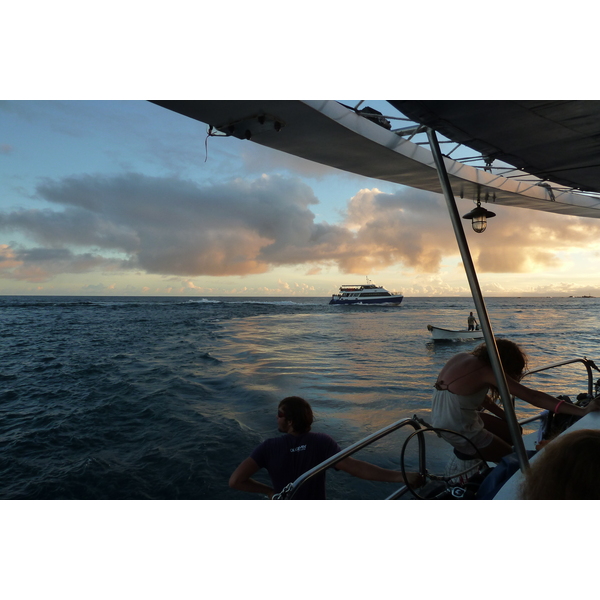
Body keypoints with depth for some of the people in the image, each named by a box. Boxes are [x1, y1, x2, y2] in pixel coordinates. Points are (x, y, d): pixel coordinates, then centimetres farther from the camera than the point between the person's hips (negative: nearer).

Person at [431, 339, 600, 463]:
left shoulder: (464, 357, 2)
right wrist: (582, 411, -24)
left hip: (441, 421, 8)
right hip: (459, 432, -8)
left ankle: (467, 451, 20)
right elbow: (532, 396, -23)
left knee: (513, 431, 20)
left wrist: (507, 418, 10)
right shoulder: (486, 371, -20)